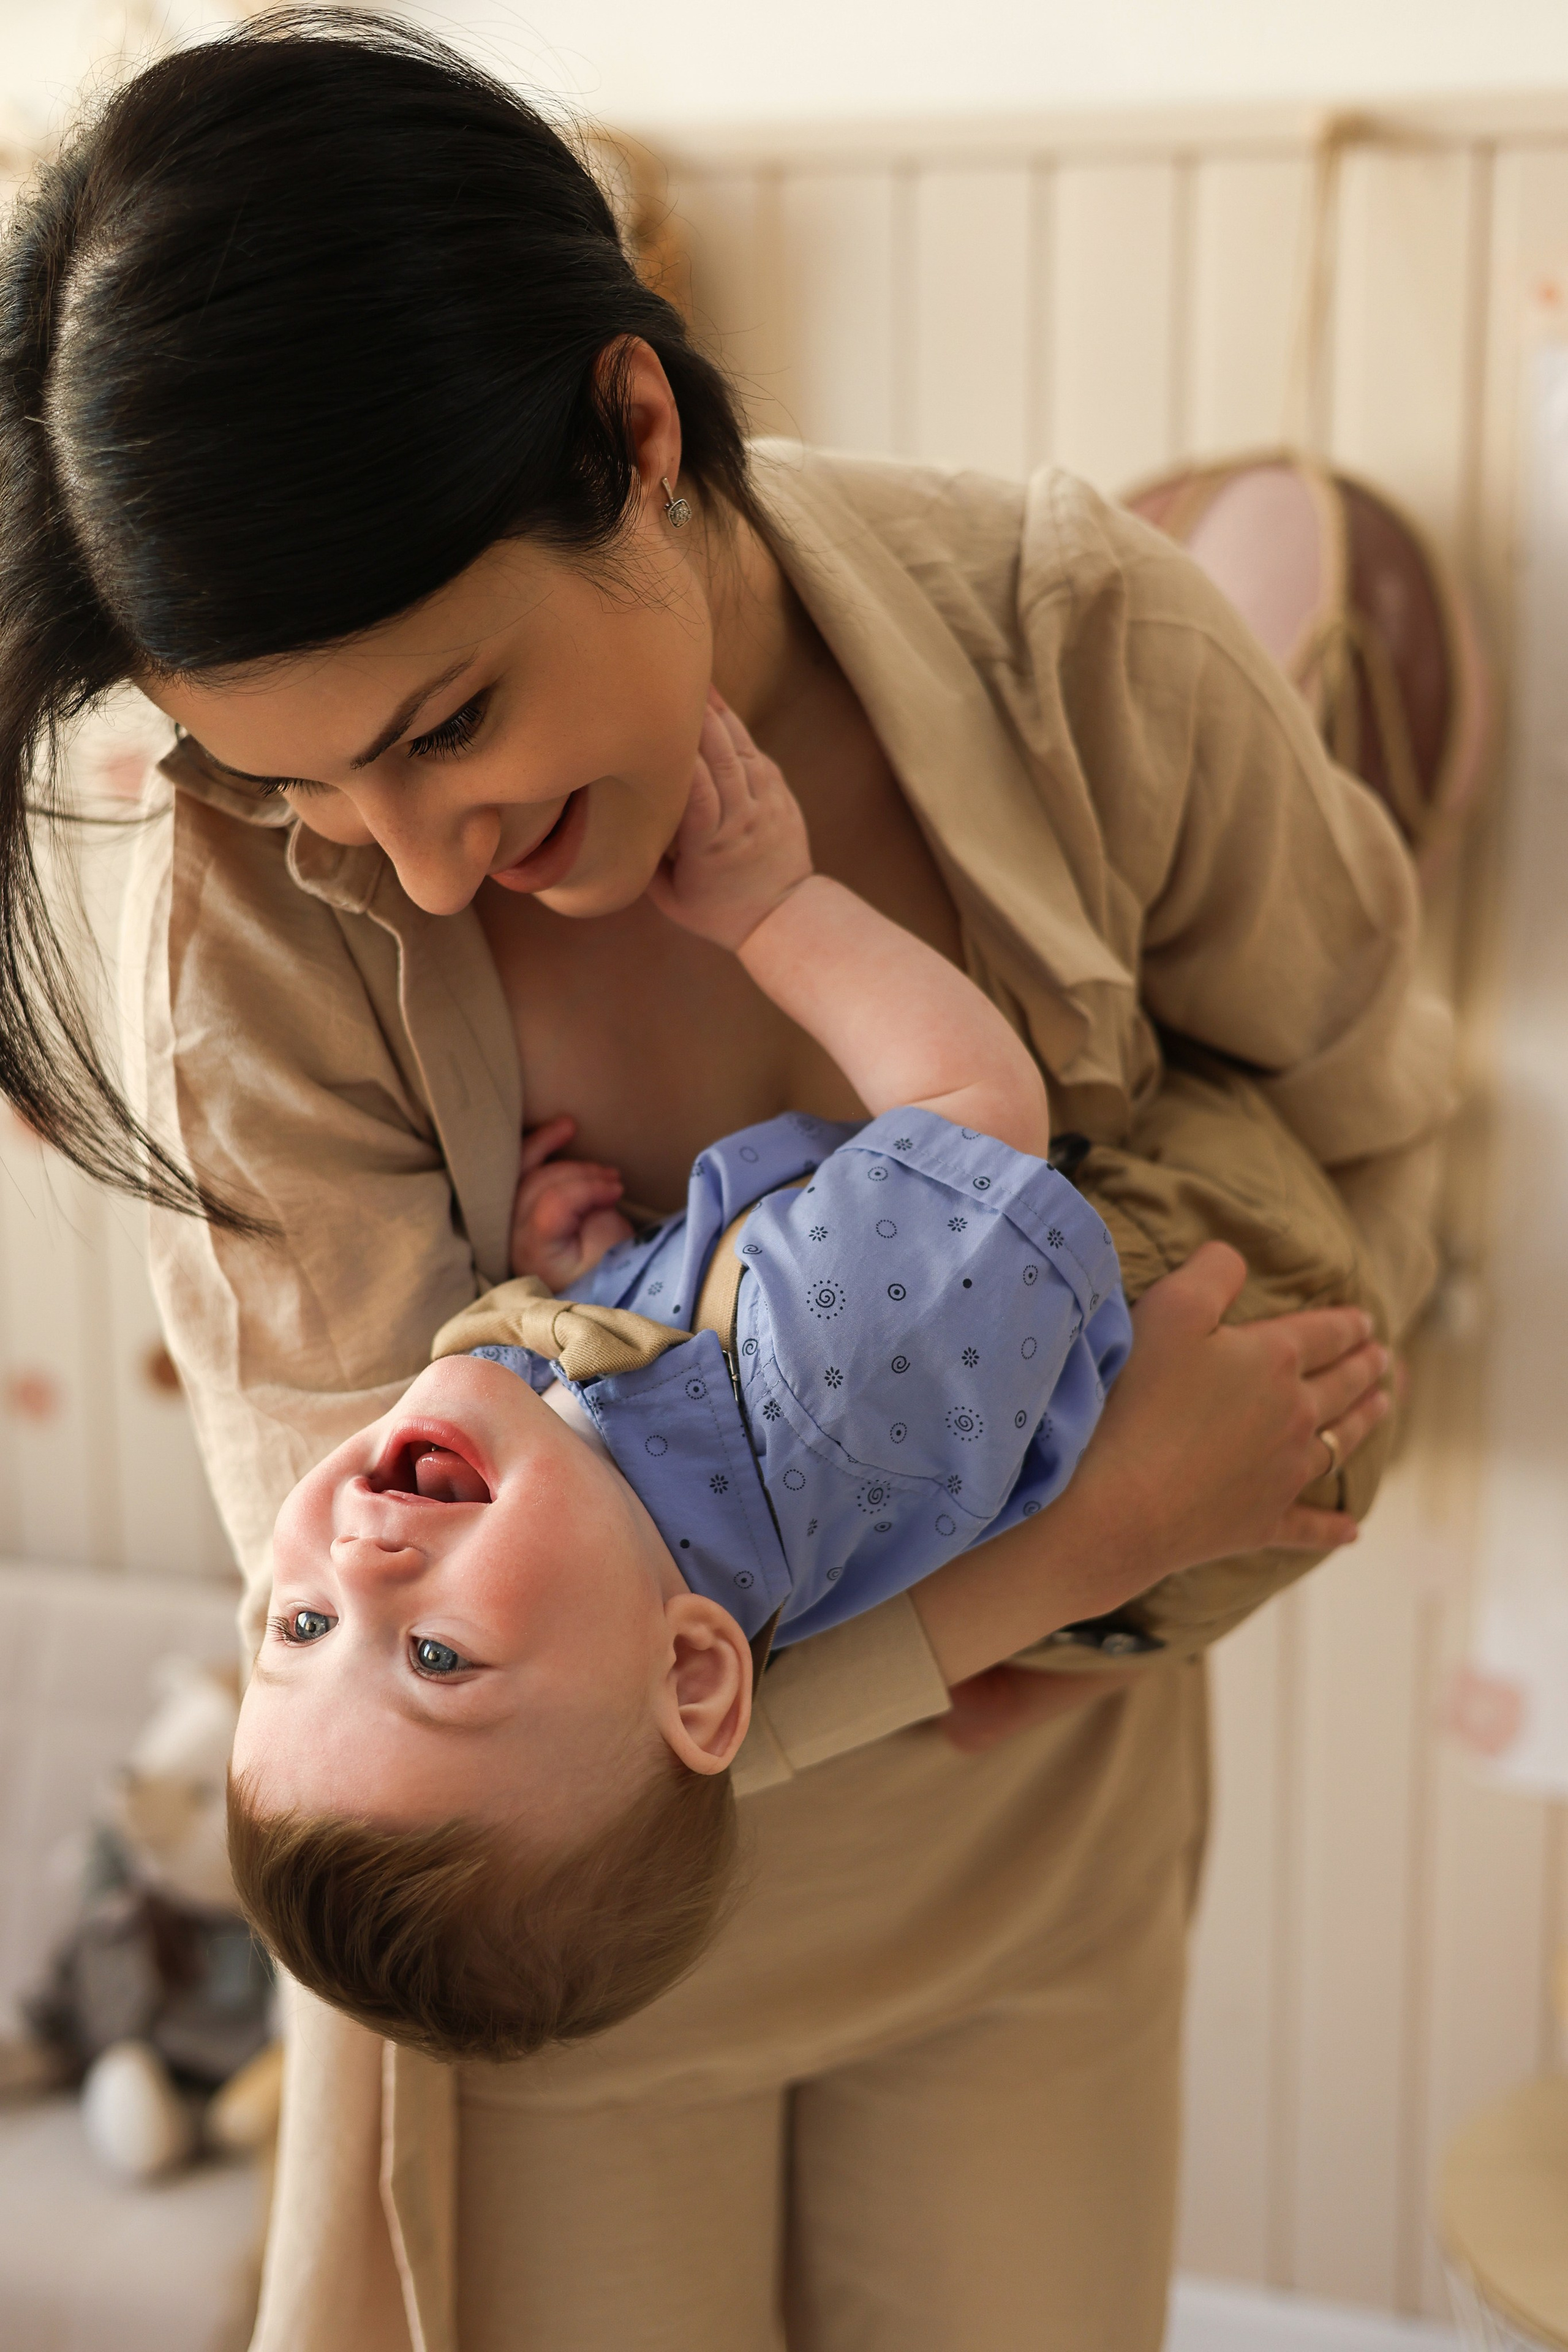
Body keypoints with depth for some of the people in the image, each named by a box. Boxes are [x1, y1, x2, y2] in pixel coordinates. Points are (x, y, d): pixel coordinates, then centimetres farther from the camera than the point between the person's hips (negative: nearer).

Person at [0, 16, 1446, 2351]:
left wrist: (1120, 1604, -14)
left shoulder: (1074, 642, -20)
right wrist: (1076, 1527, -27)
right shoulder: (255, 899, -24)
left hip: (1036, 1873, 2)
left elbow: (1360, 1126, -3)